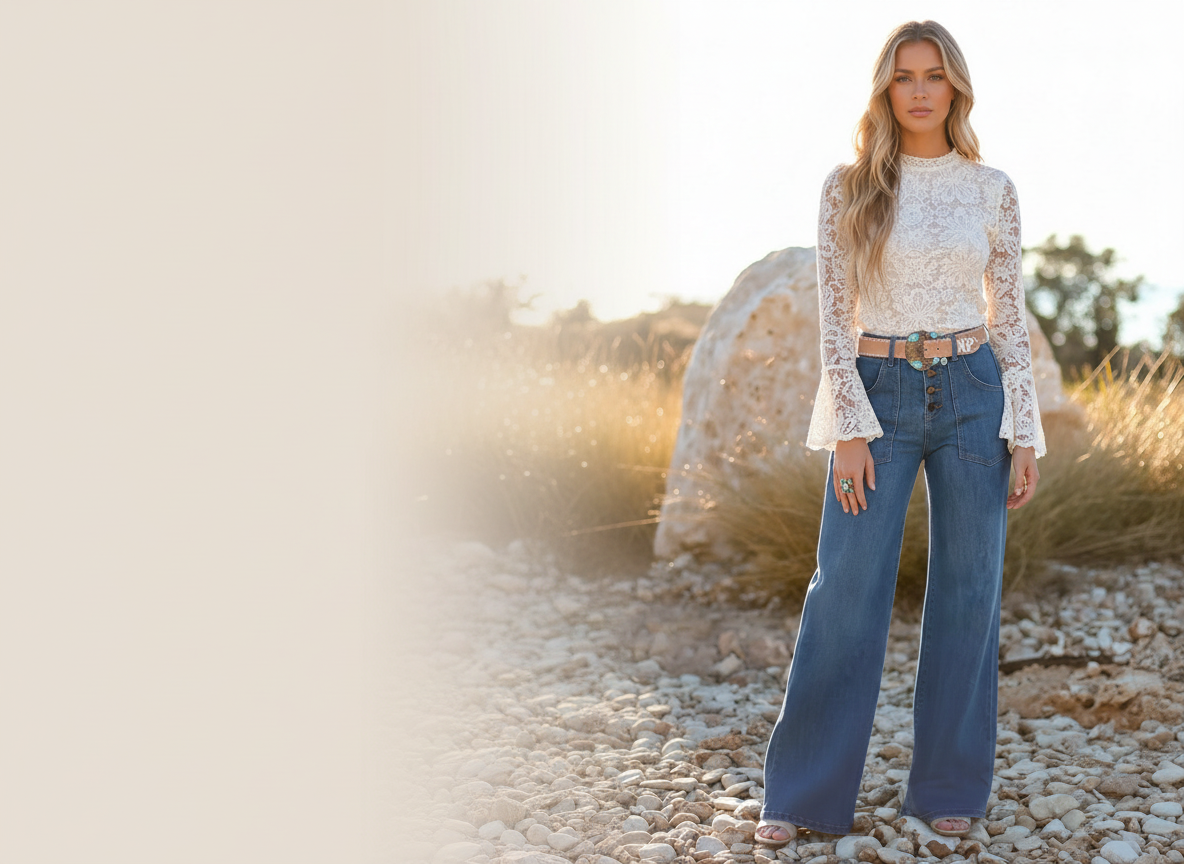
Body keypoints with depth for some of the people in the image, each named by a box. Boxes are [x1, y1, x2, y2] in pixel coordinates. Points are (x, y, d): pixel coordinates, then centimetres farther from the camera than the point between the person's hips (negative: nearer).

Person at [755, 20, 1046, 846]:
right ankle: (801, 792, 8)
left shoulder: (993, 191, 5)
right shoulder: (849, 188, 0)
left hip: (972, 397, 2)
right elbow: (834, 315, -3)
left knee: (968, 591, 5)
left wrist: (1026, 435, 0)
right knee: (846, 591, -3)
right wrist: (849, 429, -10)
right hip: (879, 399, -1)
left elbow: (1011, 318, 5)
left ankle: (951, 787, 18)